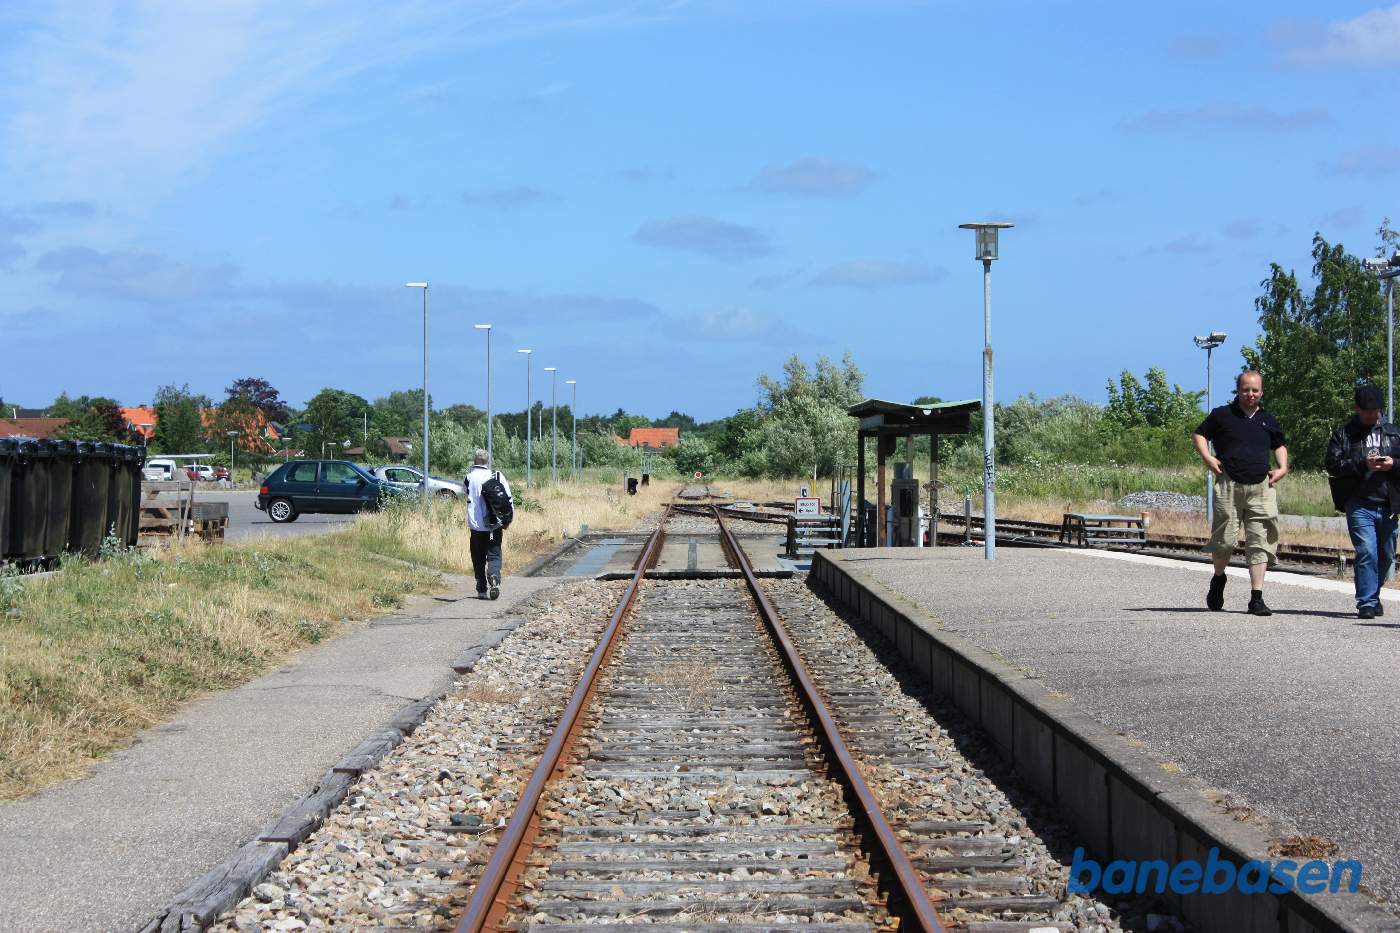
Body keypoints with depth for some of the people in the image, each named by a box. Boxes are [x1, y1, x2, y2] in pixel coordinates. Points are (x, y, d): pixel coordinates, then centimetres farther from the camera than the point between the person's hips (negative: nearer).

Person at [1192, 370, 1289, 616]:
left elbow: (1279, 445, 31)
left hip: (1261, 487, 2)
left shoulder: (1269, 421, 15)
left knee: (1260, 542, -5)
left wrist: (1282, 468, 14)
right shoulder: (1222, 415, 6)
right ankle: (1218, 581, 28)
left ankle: (1257, 598, -5)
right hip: (1229, 486, -2)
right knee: (1225, 540, -1)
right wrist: (1207, 457, -4)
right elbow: (1199, 434, 13)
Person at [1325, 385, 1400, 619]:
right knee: (1367, 553, -14)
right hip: (1359, 505, -4)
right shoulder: (1343, 433, 6)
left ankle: (1372, 596, 31)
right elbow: (1333, 465, -3)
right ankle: (1367, 603, -11)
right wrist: (1362, 464, -17)